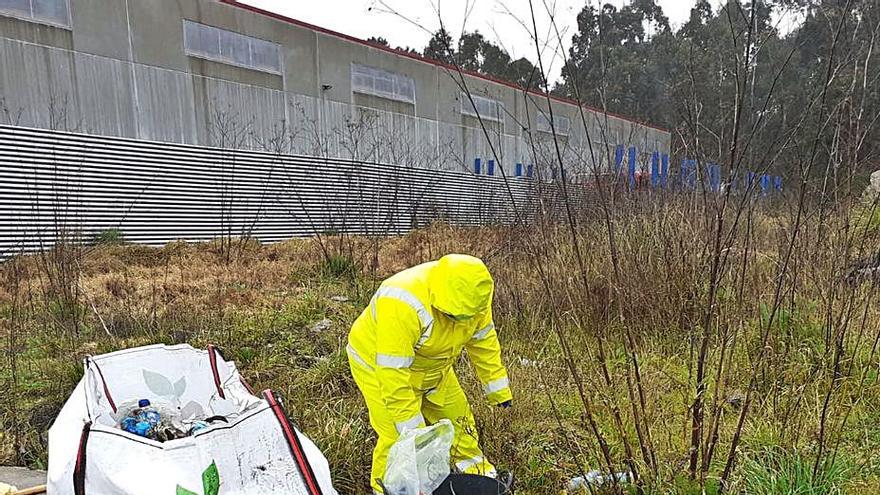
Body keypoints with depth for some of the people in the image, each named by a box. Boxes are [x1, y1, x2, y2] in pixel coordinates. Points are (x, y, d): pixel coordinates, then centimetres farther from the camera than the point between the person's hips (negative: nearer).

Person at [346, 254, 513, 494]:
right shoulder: (402, 306, -42)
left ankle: (480, 475, 35)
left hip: (432, 368, 6)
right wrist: (412, 430, -31)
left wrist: (499, 390, 2)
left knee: (457, 417, 14)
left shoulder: (471, 295, -20)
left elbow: (484, 343, -5)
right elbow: (393, 377, -37)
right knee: (398, 438, -10)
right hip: (379, 365, -6)